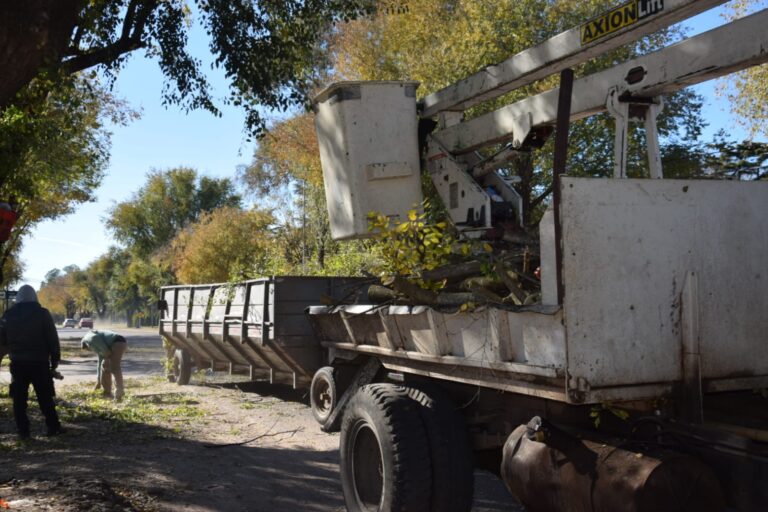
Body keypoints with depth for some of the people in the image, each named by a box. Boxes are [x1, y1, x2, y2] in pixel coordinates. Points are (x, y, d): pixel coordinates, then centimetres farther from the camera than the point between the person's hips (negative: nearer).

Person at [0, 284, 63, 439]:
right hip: (39, 362, -2)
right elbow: (53, 339, -6)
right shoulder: (42, 314, -5)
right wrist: (55, 359, 2)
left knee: (19, 398, 7)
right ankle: (53, 427, 7)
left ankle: (23, 430, 5)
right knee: (45, 397, 6)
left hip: (18, 363, 2)